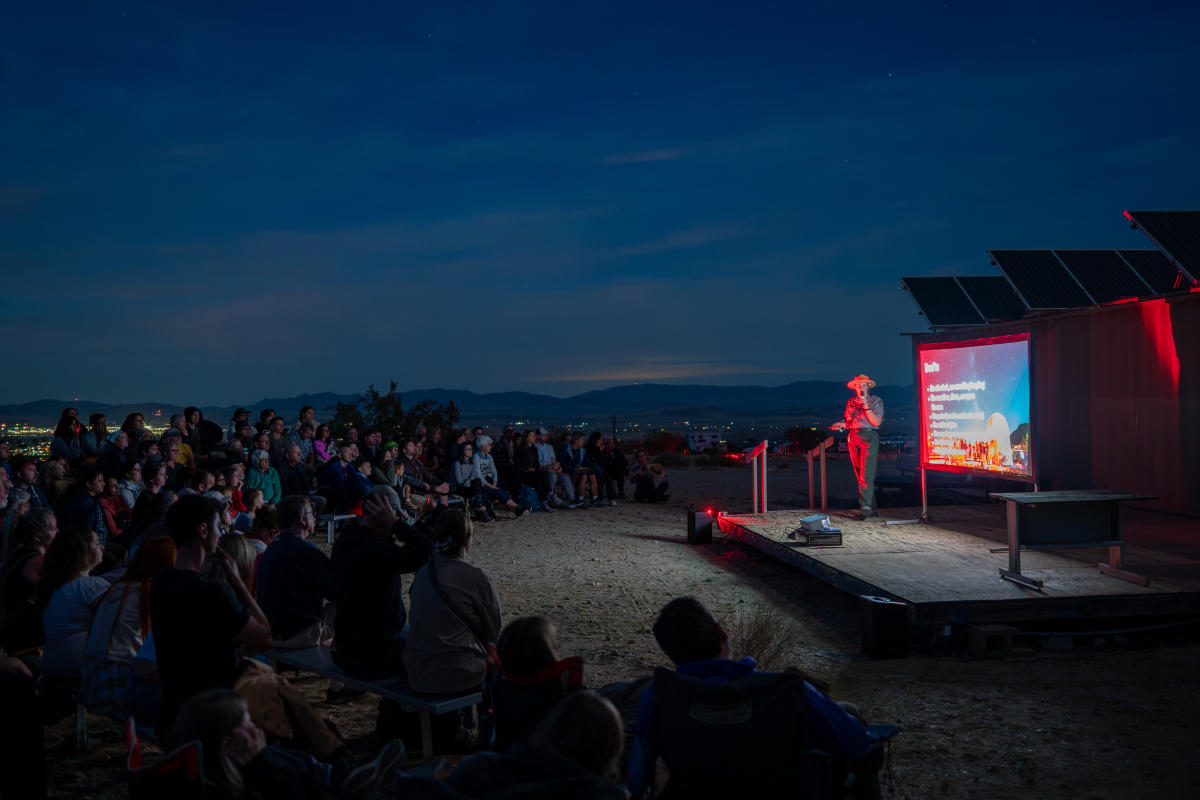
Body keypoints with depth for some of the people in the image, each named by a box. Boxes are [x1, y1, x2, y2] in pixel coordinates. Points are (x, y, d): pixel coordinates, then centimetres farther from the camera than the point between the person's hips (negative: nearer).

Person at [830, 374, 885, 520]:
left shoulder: (876, 401, 4)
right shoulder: (851, 402, 16)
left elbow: (877, 422, -7)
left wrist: (866, 407, -13)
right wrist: (841, 425, -3)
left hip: (869, 438, -5)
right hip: (853, 439, 5)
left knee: (866, 475, -16)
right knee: (859, 475, 3)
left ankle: (866, 506, -20)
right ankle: (872, 509, 8)